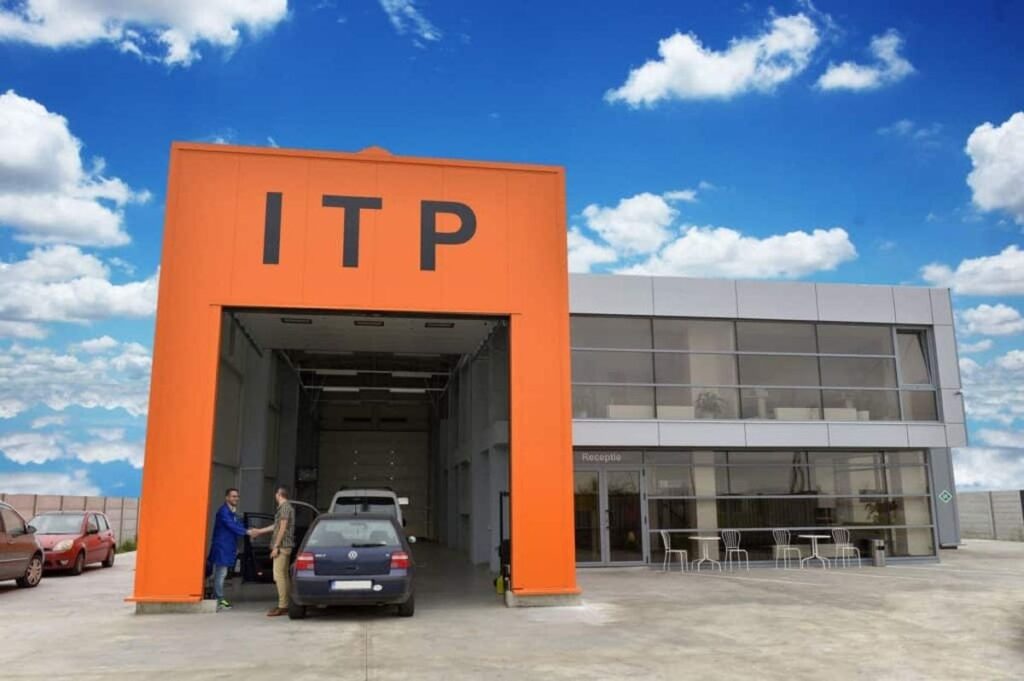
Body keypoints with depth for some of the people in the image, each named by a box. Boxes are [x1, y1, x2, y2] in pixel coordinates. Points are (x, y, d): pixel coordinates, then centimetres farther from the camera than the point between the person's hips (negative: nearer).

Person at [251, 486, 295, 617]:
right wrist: (259, 531, 39)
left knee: (279, 576, -10)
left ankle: (282, 607, -11)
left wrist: (276, 546, -18)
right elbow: (276, 526, 29)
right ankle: (284, 605, 15)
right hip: (284, 547, 10)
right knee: (283, 576, 11)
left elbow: (283, 528, -18)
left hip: (282, 546, -10)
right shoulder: (285, 507, 19)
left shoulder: (284, 507, -12)